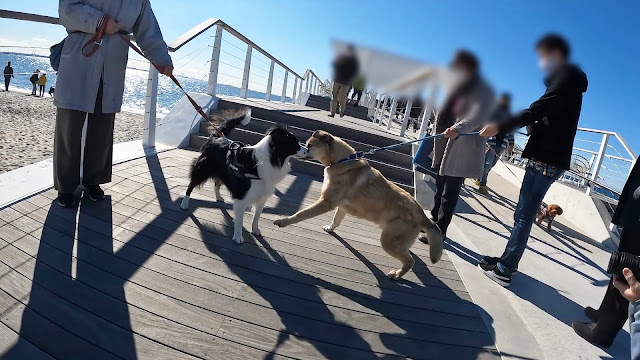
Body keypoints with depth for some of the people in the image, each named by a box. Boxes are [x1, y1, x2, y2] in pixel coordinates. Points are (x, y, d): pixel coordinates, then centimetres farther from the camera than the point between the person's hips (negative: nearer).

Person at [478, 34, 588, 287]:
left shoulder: (567, 77, -8)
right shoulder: (566, 80, 22)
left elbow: (538, 109, -22)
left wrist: (500, 127, -25)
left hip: (548, 159, -10)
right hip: (547, 157, 10)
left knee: (524, 216, -7)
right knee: (523, 214, 13)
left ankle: (504, 271, -2)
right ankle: (507, 261, 21)